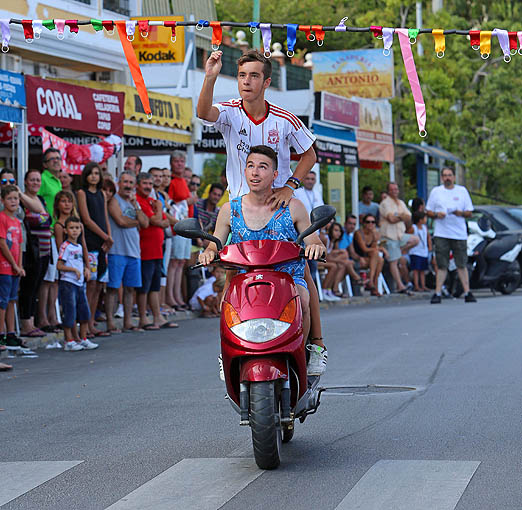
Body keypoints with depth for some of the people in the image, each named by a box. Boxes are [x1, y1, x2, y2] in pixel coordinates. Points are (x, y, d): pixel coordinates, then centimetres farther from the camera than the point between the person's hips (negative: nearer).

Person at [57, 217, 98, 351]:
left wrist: (86, 269, 7)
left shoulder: (79, 247, 13)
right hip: (68, 283, -8)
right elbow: (59, 265, -14)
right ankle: (69, 342, 3)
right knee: (70, 313, -4)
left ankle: (83, 339, 19)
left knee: (85, 313, 9)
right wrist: (74, 269, -19)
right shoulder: (65, 246, -10)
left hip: (80, 284, 8)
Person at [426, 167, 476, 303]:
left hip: (459, 234, 0)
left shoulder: (462, 191, 9)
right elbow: (428, 211, 11)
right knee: (441, 266, -2)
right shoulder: (435, 191, 9)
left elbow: (469, 212, 9)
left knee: (462, 265, 1)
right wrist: (436, 214, -10)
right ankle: (437, 293, 0)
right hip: (441, 234, 0)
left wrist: (461, 213, -12)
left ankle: (467, 293, 2)